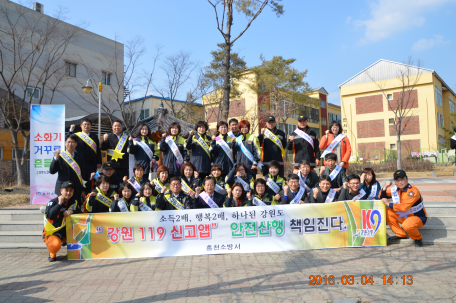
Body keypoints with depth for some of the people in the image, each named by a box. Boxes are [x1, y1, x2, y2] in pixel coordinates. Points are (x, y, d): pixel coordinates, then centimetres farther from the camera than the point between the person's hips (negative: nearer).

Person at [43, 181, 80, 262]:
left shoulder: (74, 202, 4)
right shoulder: (53, 202, -12)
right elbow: (49, 216, -29)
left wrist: (72, 212, -21)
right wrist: (59, 204, -31)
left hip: (68, 233, 5)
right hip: (52, 234, -5)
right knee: (55, 245, -36)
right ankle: (52, 254, 1)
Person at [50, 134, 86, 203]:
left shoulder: (79, 157, 9)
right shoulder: (60, 156, 0)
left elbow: (83, 174, 10)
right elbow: (52, 171, -8)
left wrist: (83, 190, 8)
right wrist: (56, 158, -21)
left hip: (77, 190, 3)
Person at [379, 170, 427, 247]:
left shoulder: (413, 191, -26)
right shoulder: (395, 189, -4)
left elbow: (403, 207, -34)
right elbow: (381, 197, 4)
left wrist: (388, 204, -21)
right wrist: (385, 187, -14)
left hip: (418, 217, -7)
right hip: (404, 216, 7)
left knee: (407, 225, -36)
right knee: (387, 212, -8)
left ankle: (418, 238, -1)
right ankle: (400, 234, 6)